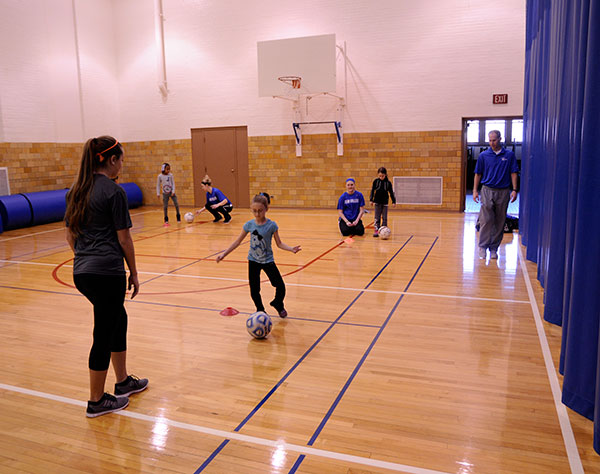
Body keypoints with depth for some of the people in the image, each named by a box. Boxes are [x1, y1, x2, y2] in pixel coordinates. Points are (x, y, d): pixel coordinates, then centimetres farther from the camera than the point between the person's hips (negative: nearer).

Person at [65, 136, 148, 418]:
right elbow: (123, 238, -10)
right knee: (104, 334, 4)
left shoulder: (77, 191, 10)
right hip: (107, 273, -8)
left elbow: (70, 235, 15)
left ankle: (123, 381, 35)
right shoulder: (114, 191, -12)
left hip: (82, 272, 8)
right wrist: (134, 272, -1)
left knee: (118, 319, 23)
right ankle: (97, 402, 18)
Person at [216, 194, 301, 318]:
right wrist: (224, 254, -2)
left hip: (268, 260, -1)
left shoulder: (271, 225, -13)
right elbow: (238, 241, 1)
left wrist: (291, 249, -24)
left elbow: (279, 243, -6)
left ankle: (278, 304, 27)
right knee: (254, 290, 3)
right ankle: (260, 310, 27)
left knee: (281, 287, -4)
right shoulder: (249, 224, -7)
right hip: (253, 261, 2)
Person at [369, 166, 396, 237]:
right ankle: (376, 230, 3)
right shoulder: (376, 181, -4)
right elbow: (372, 190, 0)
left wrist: (393, 201, 2)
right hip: (377, 202, 0)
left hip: (385, 202, 0)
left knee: (384, 217, 5)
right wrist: (371, 200, -6)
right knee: (377, 217, 1)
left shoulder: (388, 182, -3)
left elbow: (391, 192, 3)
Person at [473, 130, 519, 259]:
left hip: (503, 192, 1)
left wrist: (514, 190, -4)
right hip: (487, 190, -1)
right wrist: (475, 190, 2)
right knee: (486, 220, -9)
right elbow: (478, 174, 8)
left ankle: (494, 248, 13)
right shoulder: (483, 155, 4)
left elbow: (513, 173, 5)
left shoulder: (509, 155, 5)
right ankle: (483, 246, 0)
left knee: (500, 222, 5)